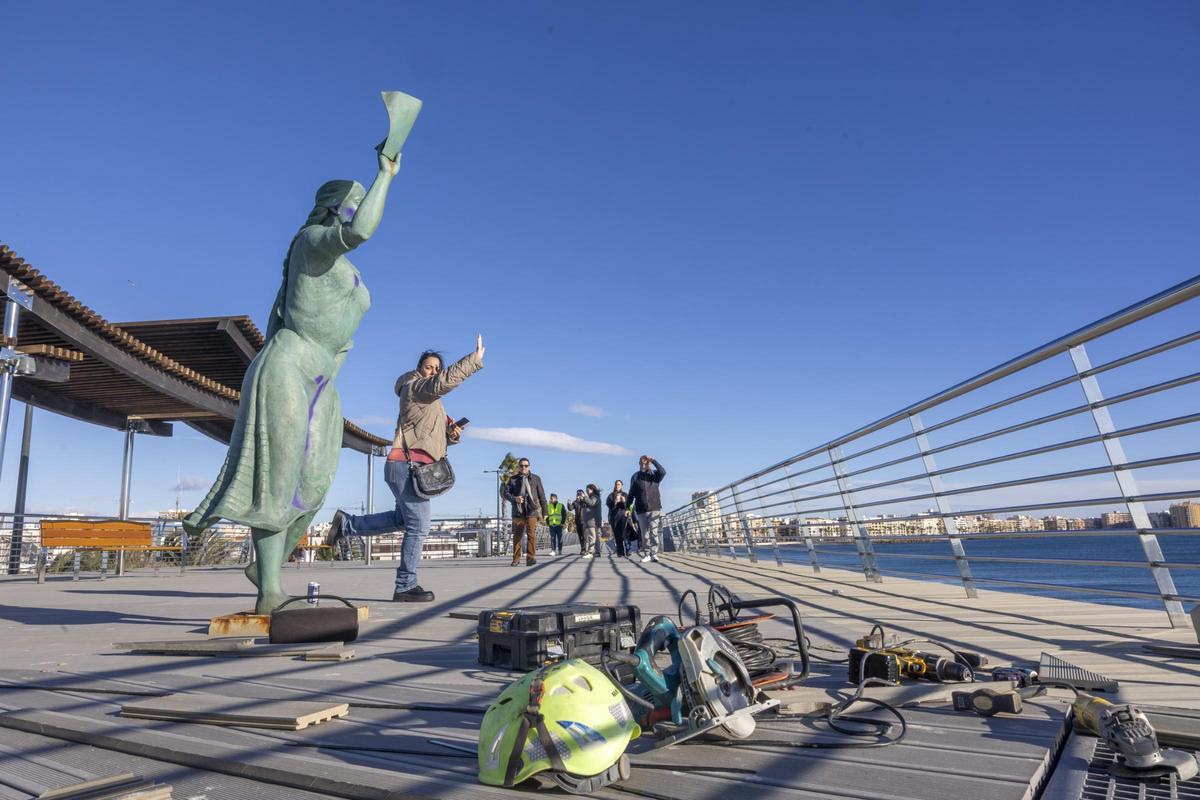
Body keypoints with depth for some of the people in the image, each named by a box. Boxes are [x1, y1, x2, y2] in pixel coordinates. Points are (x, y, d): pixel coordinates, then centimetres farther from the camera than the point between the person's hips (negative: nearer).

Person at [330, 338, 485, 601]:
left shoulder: (433, 403, 23)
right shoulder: (414, 388, -6)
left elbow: (436, 436, 25)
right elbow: (444, 382, -26)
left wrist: (451, 434, 3)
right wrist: (475, 359, -26)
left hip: (410, 468, 10)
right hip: (407, 464, -10)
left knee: (402, 519, 24)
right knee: (418, 527, -8)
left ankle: (346, 523, 28)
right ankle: (405, 587, -1)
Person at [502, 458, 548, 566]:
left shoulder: (536, 479, 10)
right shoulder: (513, 479, 10)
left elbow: (542, 496, 11)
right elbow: (505, 493, 5)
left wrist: (544, 512, 8)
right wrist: (514, 498, -16)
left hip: (532, 511, -1)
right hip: (518, 511, 1)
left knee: (531, 534, -14)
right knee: (517, 535, 5)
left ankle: (531, 557, -14)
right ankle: (516, 558, 15)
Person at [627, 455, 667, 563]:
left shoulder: (654, 474, 4)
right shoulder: (635, 476, 8)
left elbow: (663, 472, -18)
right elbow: (631, 493, 10)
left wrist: (653, 461, -20)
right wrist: (628, 506, 3)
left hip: (655, 508, -2)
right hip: (641, 510, 2)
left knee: (654, 532, -10)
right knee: (644, 533, 6)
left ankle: (654, 554, -10)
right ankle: (646, 554, 14)